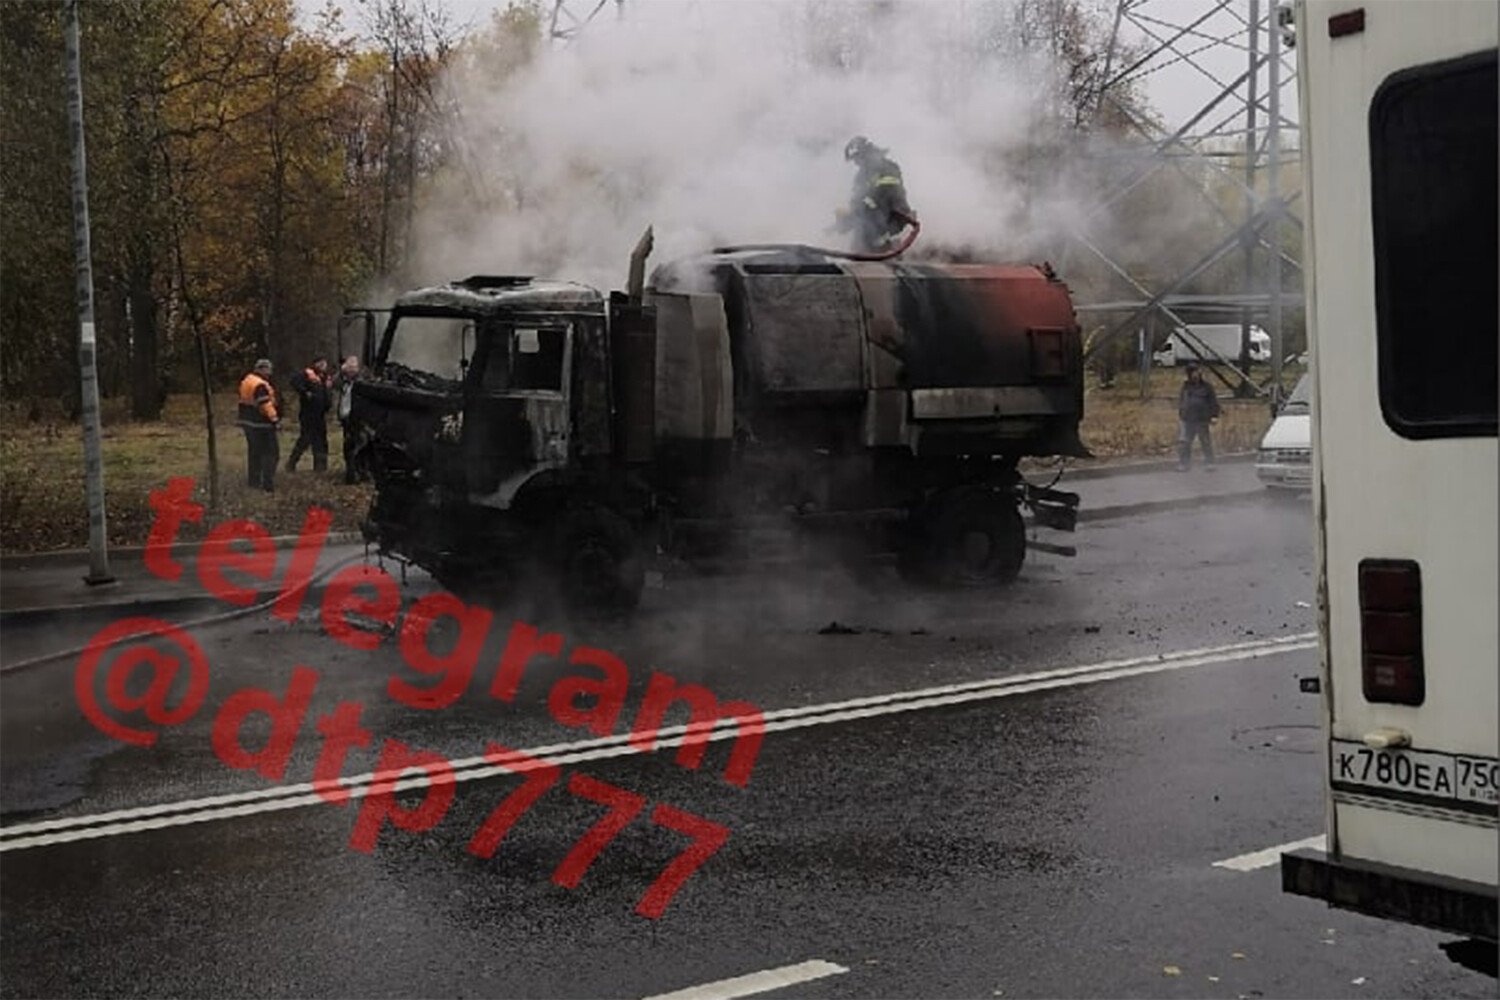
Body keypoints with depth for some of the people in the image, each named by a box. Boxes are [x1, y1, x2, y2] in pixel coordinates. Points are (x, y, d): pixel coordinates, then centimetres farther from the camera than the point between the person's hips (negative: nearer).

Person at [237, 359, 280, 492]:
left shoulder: (246, 381, 13)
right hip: (261, 424, -10)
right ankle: (268, 484, -9)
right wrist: (275, 419, -22)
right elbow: (266, 405, -24)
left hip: (248, 422, 10)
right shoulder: (260, 385, -19)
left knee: (254, 452, 18)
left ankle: (254, 482, 24)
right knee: (271, 453, -5)